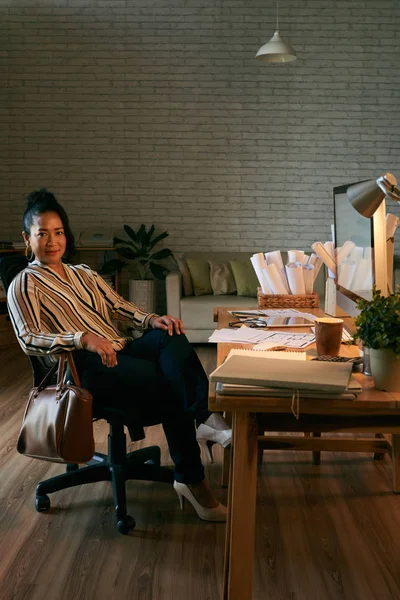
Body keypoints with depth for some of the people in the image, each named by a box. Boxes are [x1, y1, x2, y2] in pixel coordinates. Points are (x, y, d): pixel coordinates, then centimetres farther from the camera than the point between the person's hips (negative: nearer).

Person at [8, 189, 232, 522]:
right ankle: (192, 480, -23)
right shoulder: (24, 286, 5)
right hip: (85, 367, -6)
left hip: (120, 350, 7)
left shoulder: (83, 274, 27)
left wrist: (153, 320, -6)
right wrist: (84, 339, -27)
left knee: (171, 336, -26)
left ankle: (205, 417, -38)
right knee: (169, 385, -27)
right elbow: (29, 339, -10)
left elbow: (119, 306, 17)